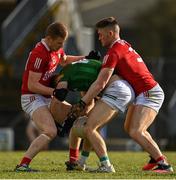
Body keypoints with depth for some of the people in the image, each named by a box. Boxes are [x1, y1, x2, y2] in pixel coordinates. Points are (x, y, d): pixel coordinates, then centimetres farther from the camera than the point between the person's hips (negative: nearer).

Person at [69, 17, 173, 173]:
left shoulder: (114, 52, -17)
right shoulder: (124, 45, 13)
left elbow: (100, 84, -22)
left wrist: (81, 103, -18)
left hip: (149, 94, -10)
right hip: (143, 94, 10)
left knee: (136, 132, -21)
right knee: (129, 128, 21)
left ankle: (164, 165, -22)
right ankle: (156, 158, 28)